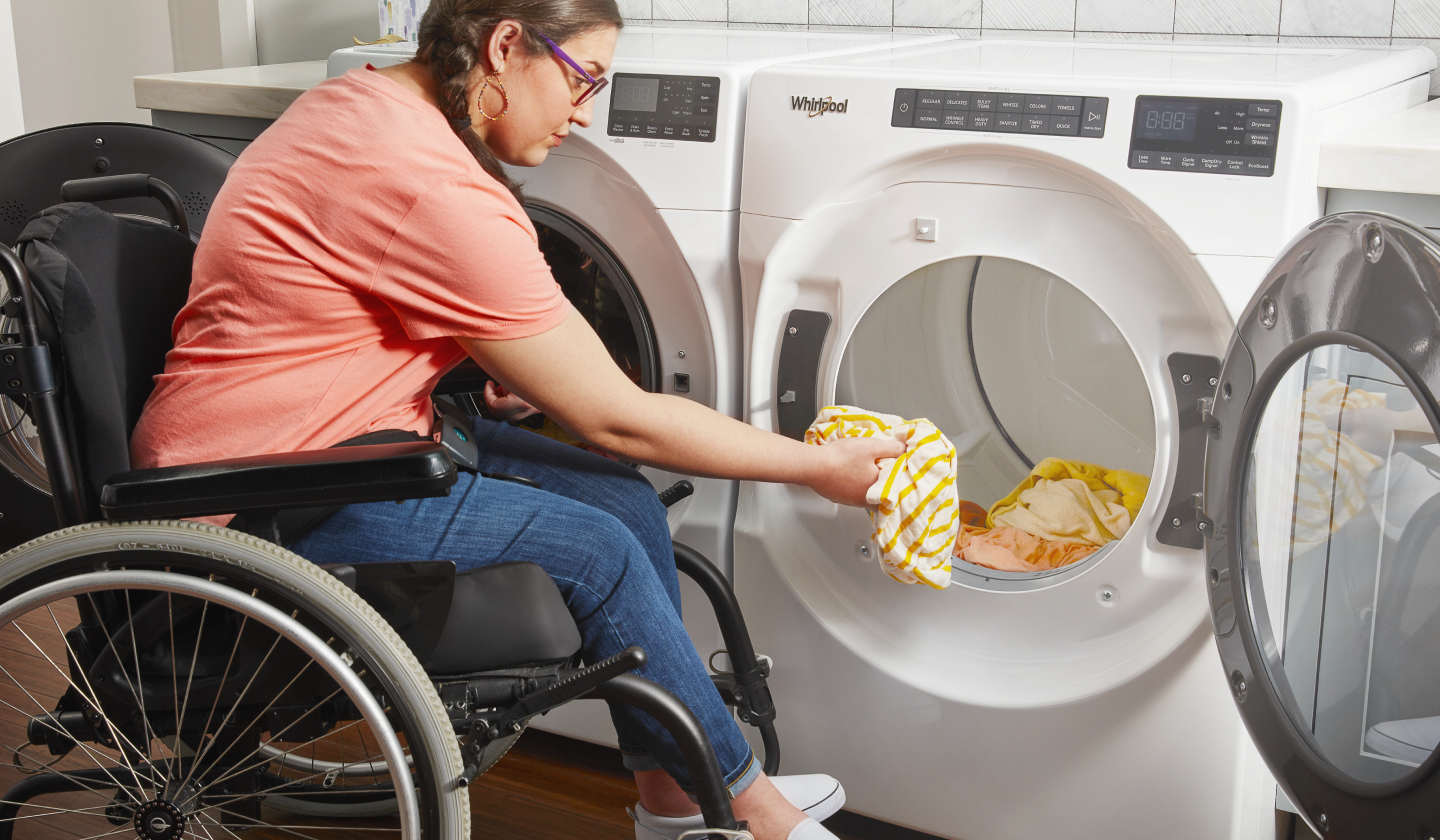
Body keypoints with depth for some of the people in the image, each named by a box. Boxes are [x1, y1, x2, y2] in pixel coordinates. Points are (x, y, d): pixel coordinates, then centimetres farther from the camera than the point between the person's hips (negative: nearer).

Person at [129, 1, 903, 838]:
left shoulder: (367, 96, 5)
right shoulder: (437, 193, -26)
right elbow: (619, 420, -21)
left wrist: (487, 364, 9)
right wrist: (820, 468, -11)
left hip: (335, 426, 10)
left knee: (628, 504, -1)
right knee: (594, 550, -15)